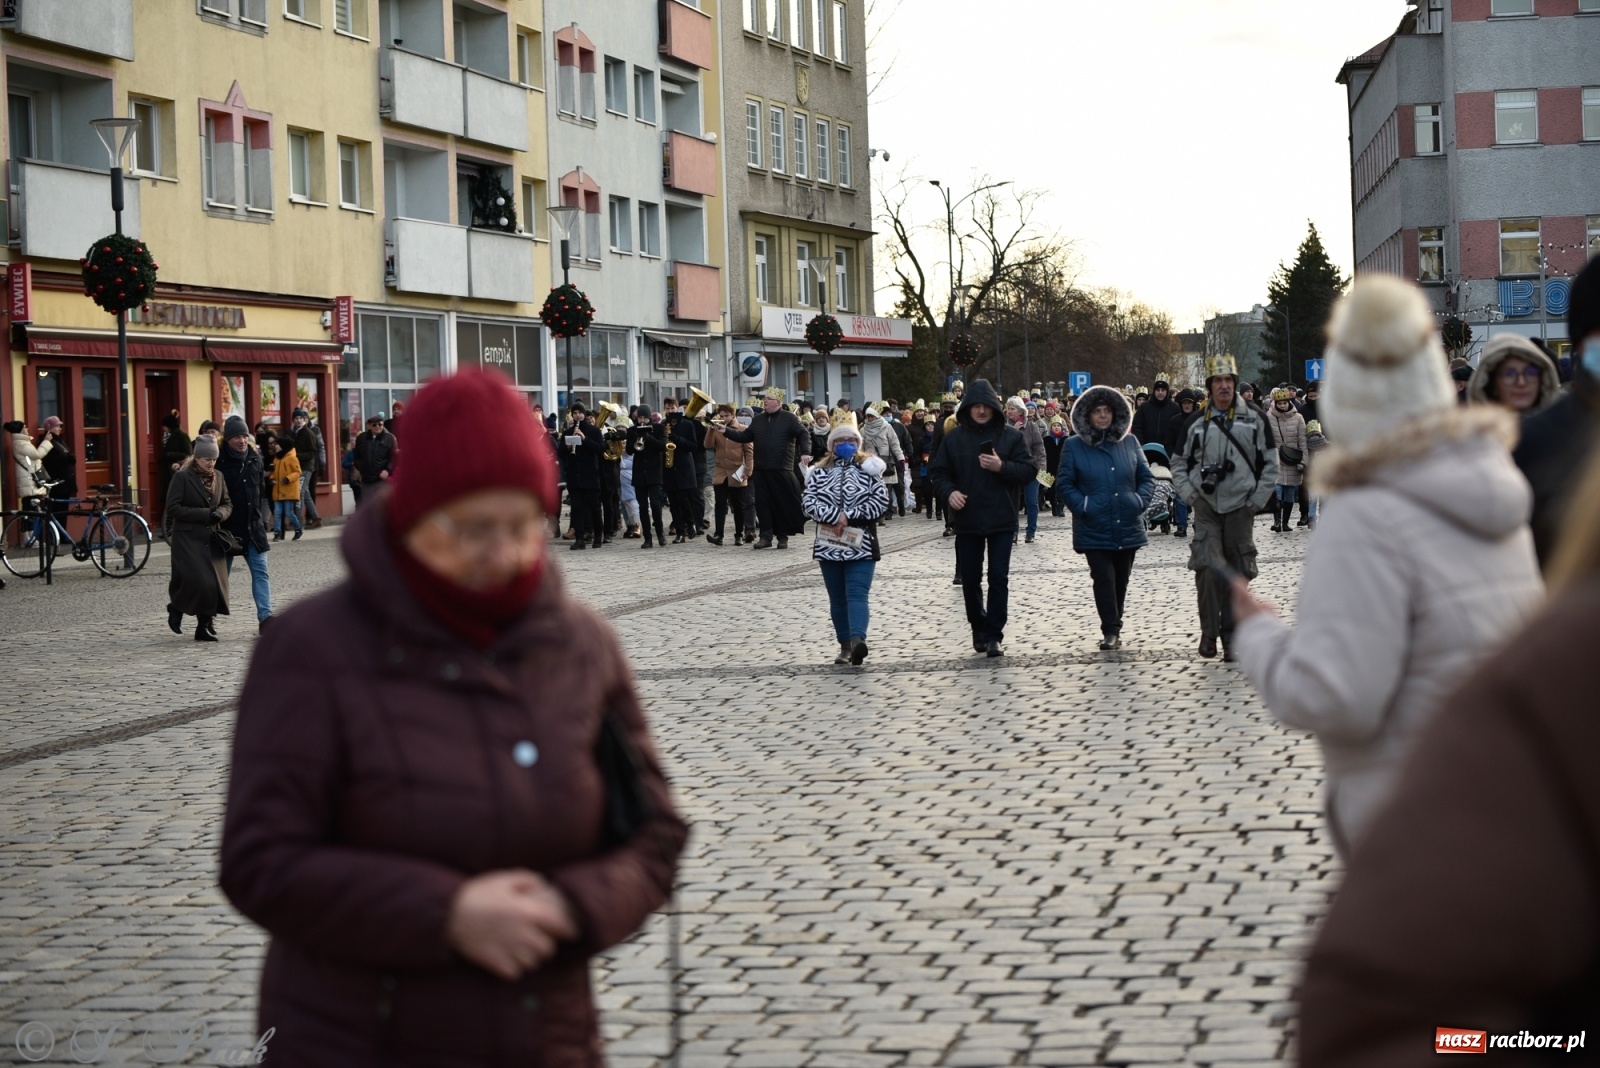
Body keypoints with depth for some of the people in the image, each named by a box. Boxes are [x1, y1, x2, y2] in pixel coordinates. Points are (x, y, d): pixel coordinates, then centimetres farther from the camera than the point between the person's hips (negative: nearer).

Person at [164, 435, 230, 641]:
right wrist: (204, 514, -18)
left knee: (215, 583, -1)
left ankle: (205, 626, 11)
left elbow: (227, 504, 14)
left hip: (211, 538, 5)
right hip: (188, 538, -5)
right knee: (197, 581, -16)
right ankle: (177, 608, 13)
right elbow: (173, 508, -12)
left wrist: (220, 514, -10)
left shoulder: (218, 477, 9)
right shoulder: (182, 477, -7)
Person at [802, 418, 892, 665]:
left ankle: (857, 638, -13)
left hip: (860, 543, -2)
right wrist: (836, 517, -15)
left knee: (857, 594, -7)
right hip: (829, 543, 2)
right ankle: (846, 645, -4)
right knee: (838, 598, -1)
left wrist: (849, 517, -13)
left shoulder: (869, 469, 4)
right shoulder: (820, 472, 8)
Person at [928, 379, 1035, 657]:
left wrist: (1002, 467, -18)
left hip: (1002, 519, -1)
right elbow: (938, 472, 6)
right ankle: (979, 629, 24)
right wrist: (949, 491, -13)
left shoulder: (1011, 436, 0)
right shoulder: (953, 438, 3)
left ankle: (993, 635, -1)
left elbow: (1029, 470, -2)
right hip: (967, 519, 2)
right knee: (970, 579, 7)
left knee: (999, 577, -5)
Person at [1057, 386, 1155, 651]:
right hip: (1094, 529, -3)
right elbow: (1064, 482, 2)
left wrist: (1141, 501, -5)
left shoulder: (1129, 442, 8)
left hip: (1128, 527, 3)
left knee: (1121, 580, 10)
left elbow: (1147, 477, 12)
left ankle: (1114, 630, 21)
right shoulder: (1074, 446, 0)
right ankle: (1111, 631, -7)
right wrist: (1082, 505, -12)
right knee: (1104, 578, -11)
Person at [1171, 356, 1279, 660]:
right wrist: (1191, 497, 1)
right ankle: (1209, 630, -1)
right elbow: (1178, 464, 14)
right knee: (1207, 567, -14)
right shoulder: (1197, 423, 5)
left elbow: (1270, 464, 7)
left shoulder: (1254, 420, 4)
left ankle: (1230, 636, 12)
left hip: (1240, 509, 0)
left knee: (1237, 574, 2)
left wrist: (1257, 501, -1)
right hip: (1206, 509, 0)